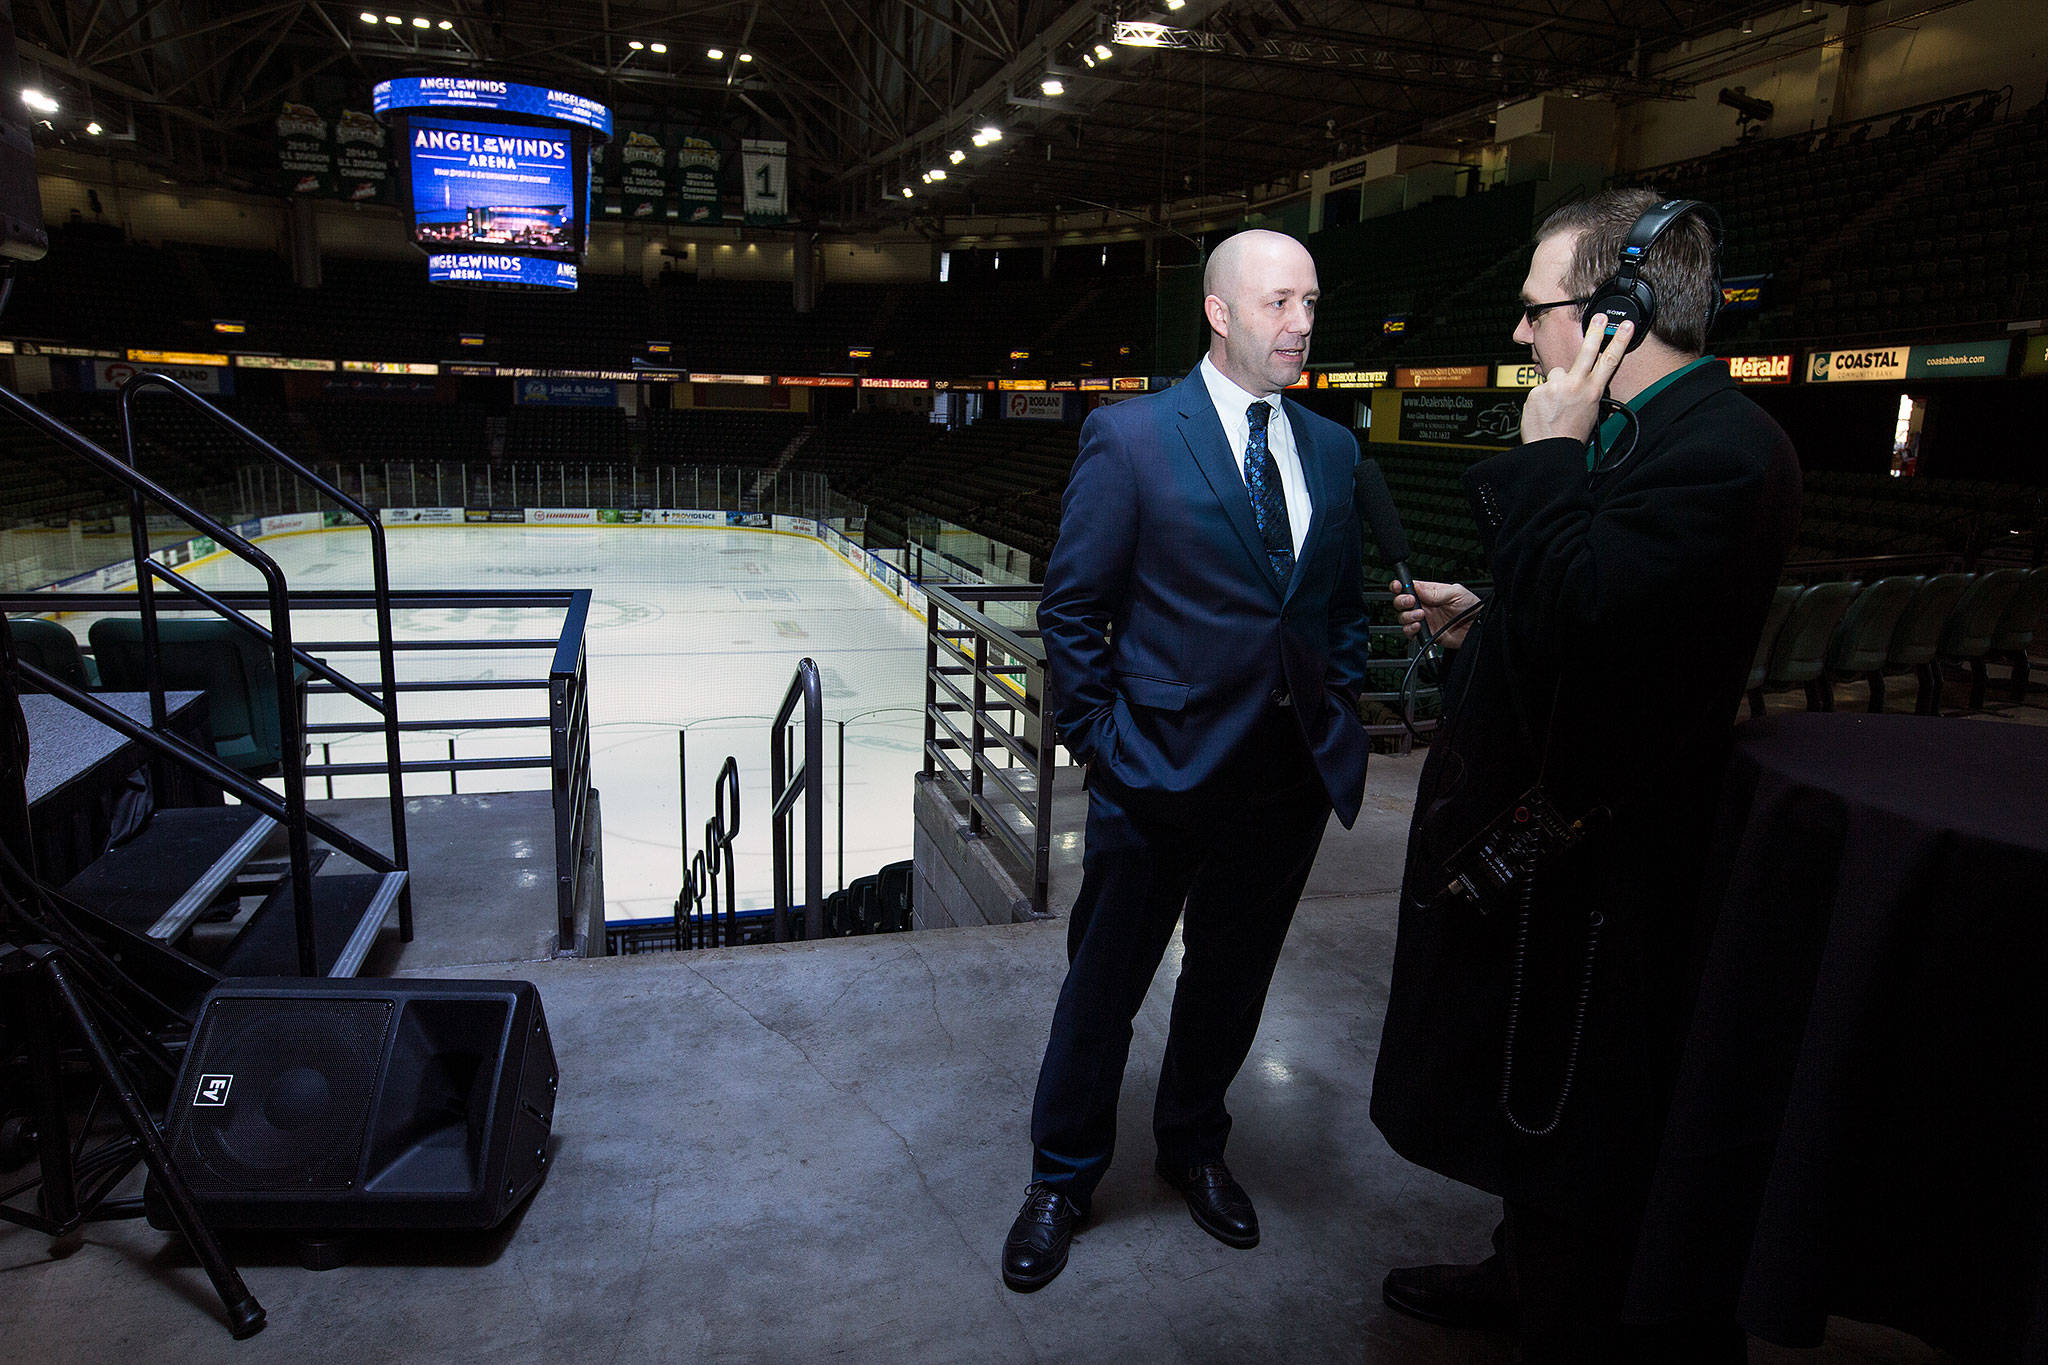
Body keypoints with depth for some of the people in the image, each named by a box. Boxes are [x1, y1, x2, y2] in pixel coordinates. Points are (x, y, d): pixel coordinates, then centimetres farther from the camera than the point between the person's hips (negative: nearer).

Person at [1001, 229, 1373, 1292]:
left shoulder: (1332, 449, 8)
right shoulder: (1130, 437, -8)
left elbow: (1345, 604, 15)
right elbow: (1072, 607, -7)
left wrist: (1336, 720, 6)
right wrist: (1101, 744, -9)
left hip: (1290, 776, 5)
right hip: (1162, 770, -4)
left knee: (1230, 982, 20)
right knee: (1104, 985, 11)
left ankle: (1193, 1146, 45)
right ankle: (1063, 1177, 34)